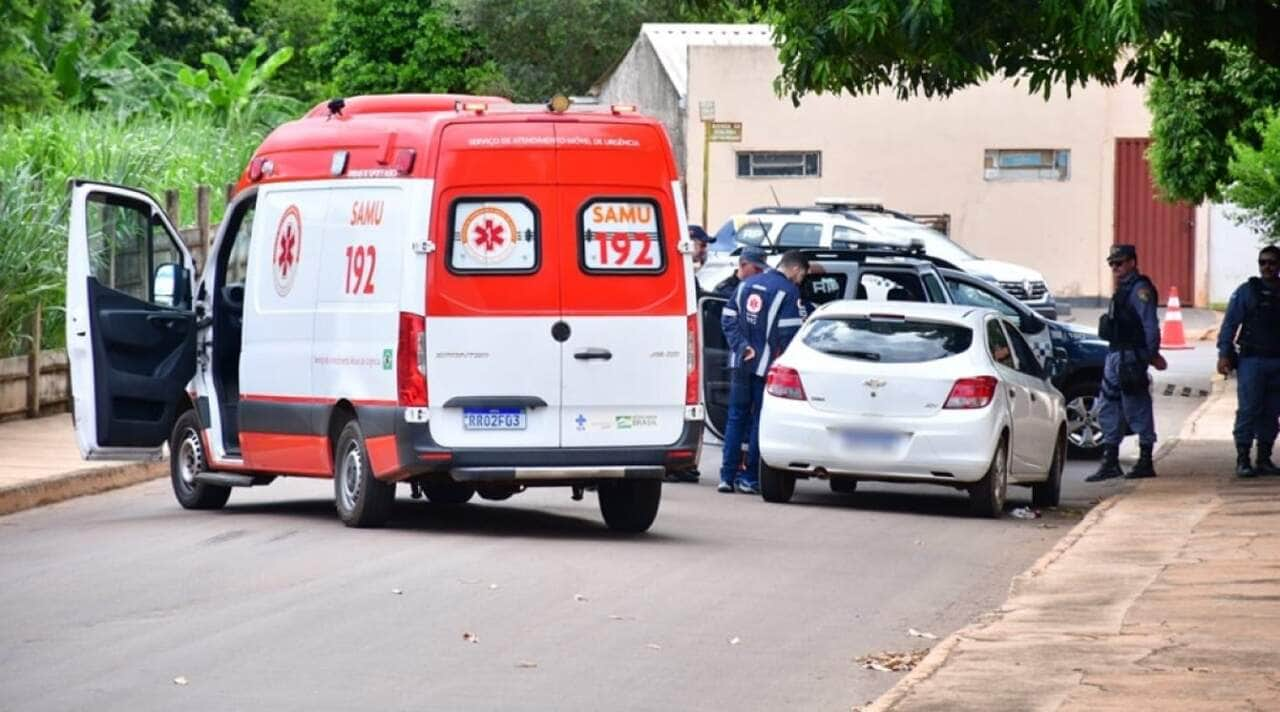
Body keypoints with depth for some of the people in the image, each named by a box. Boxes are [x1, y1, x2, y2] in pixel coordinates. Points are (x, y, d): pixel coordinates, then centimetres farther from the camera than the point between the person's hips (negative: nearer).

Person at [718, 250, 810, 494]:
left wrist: (741, 346, -2)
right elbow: (790, 331, -15)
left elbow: (728, 318, 6)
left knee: (736, 417, 10)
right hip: (765, 364, -5)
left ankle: (727, 476, 6)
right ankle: (751, 478, 2)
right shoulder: (788, 291, -9)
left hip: (741, 362, 5)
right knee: (760, 420, 2)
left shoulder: (746, 284, 11)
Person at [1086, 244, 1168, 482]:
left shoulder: (1140, 289, -12)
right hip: (1115, 355, 10)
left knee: (1137, 409, -4)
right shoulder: (1123, 289, 18)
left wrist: (1153, 354, -20)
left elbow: (1150, 324, -17)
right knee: (1108, 409, 10)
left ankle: (1146, 462, 1)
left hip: (1131, 356, -10)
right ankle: (1110, 463, 14)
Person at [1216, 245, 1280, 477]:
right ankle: (1243, 461, -7)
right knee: (1248, 410, -8)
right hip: (1252, 360, -4)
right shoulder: (1247, 291, 0)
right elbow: (1230, 324, -3)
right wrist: (1224, 354, -12)